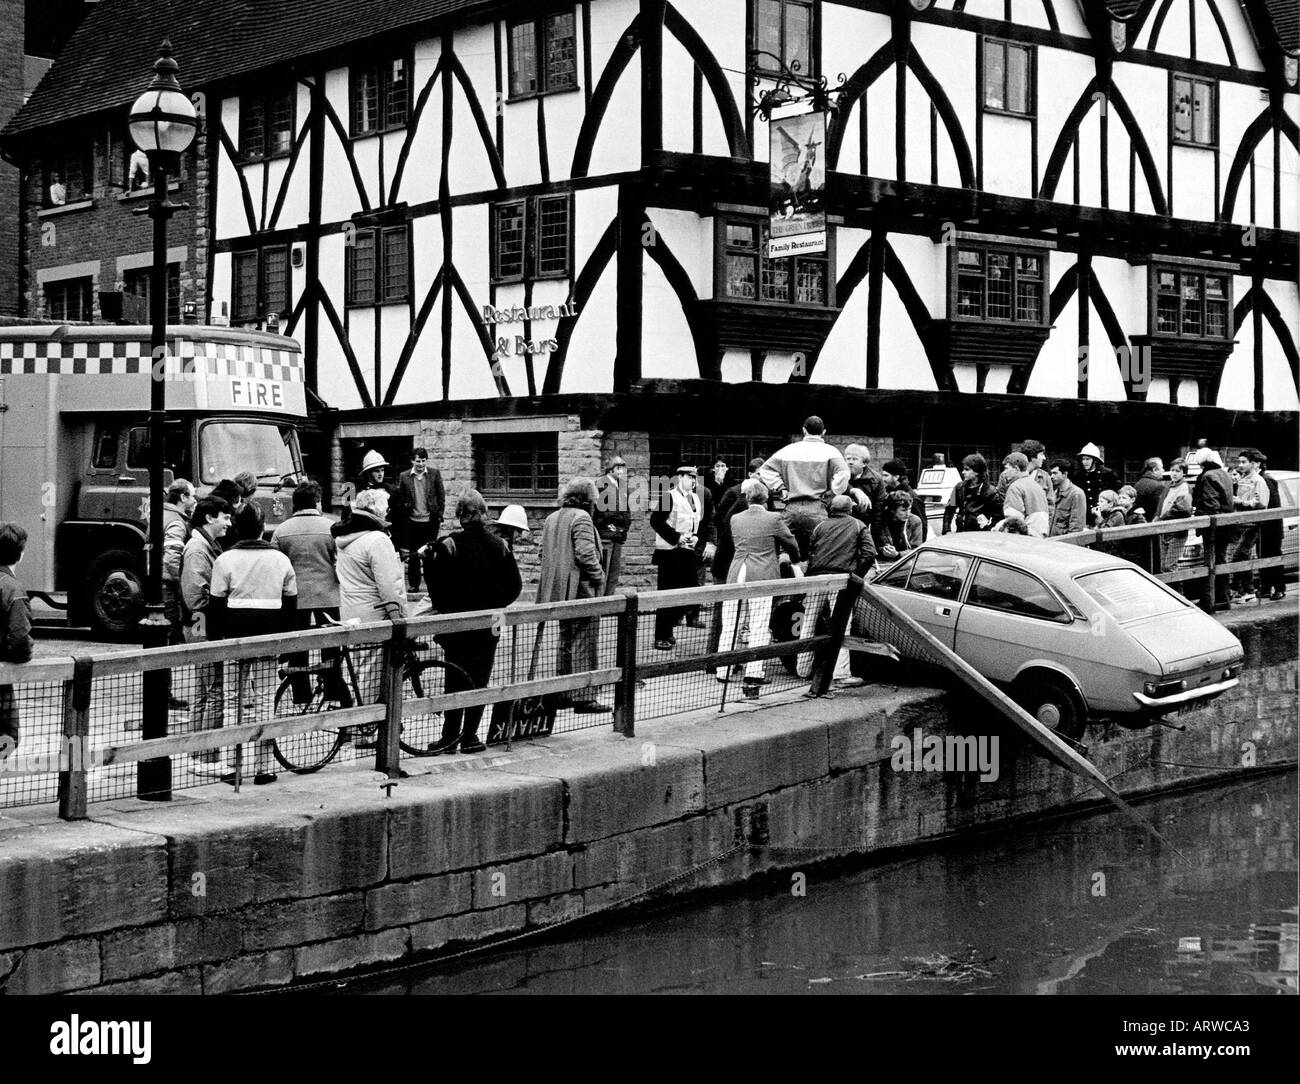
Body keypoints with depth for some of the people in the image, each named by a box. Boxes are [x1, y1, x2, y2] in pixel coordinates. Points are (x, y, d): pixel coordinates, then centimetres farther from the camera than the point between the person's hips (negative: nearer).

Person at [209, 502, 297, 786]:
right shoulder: (281, 560, 4)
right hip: (269, 639, 1)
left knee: (240, 703, 5)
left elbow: (216, 606, -4)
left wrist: (214, 641, 2)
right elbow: (291, 606, 9)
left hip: (235, 638, -1)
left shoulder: (225, 560, -3)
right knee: (265, 701, 5)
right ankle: (264, 768, 6)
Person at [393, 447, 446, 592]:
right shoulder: (404, 477, 0)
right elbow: (399, 500, 4)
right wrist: (402, 519, -2)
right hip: (411, 521, 1)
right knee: (413, 555, 7)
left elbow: (441, 496, 3)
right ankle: (413, 584, 14)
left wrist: (440, 516, -2)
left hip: (430, 520, -1)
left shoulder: (435, 474, 0)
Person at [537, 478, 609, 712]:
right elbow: (585, 553, -21)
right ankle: (583, 697, -4)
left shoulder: (551, 519, 14)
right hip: (581, 589, -8)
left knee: (566, 642, 17)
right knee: (583, 643, -4)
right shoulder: (581, 518, -12)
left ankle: (562, 694, 21)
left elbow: (547, 554, 18)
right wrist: (598, 577, -10)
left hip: (559, 590, 8)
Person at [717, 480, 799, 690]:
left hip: (736, 576, 4)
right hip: (762, 578, -4)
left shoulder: (735, 519, 7)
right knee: (759, 628, 1)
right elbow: (791, 543, 7)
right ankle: (753, 674, -3)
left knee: (730, 626, 11)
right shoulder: (774, 519, -4)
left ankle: (722, 671, 15)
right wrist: (793, 558, 31)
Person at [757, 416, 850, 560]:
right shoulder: (829, 451, 1)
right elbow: (842, 474, -14)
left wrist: (782, 491, 10)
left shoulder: (789, 450, 11)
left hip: (791, 509, 3)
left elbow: (765, 469, 11)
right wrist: (829, 497, -2)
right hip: (816, 509, -3)